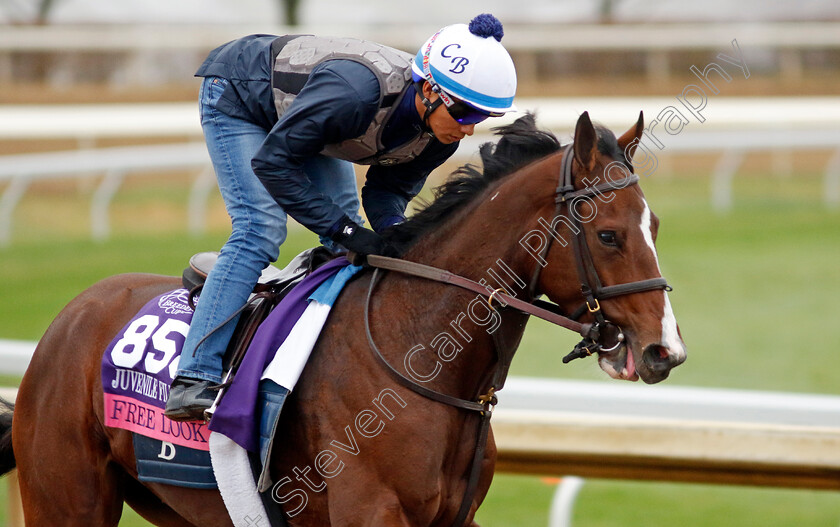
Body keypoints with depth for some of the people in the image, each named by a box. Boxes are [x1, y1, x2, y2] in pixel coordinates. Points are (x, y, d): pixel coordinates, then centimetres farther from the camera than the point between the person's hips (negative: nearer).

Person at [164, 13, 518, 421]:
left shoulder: (442, 133, -22)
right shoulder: (355, 93, -45)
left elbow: (389, 188, -8)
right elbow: (271, 162, -37)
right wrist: (343, 228, -38)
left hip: (297, 105, 8)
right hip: (236, 97, -8)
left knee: (344, 231, 2)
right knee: (260, 229, -19)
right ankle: (195, 379, -23)